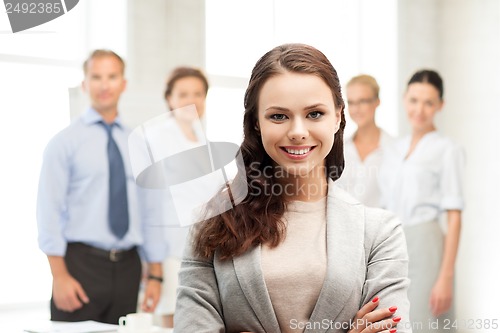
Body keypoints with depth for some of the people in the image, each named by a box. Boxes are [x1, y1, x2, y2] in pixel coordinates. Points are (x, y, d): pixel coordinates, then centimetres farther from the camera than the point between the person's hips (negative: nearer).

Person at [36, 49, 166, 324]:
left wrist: (155, 275, 7)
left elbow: (149, 211, 12)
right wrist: (60, 276, -14)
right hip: (81, 263, -3)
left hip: (128, 267, 4)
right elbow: (49, 212, -6)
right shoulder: (65, 142, -1)